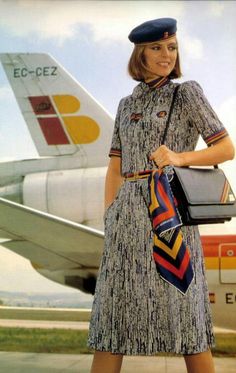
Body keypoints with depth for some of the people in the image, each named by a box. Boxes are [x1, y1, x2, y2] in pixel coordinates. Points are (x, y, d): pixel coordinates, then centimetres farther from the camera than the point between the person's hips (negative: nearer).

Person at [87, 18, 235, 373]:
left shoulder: (188, 92, 5)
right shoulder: (127, 105, 17)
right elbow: (115, 170, 15)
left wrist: (180, 158, -15)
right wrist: (110, 221, 4)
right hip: (129, 212, 4)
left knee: (183, 308, -3)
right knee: (114, 308, 1)